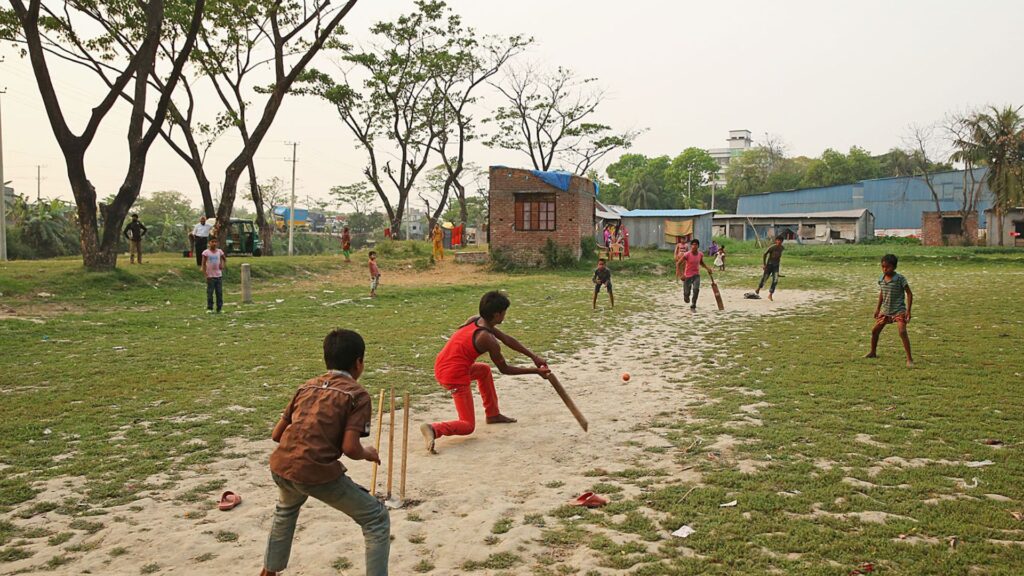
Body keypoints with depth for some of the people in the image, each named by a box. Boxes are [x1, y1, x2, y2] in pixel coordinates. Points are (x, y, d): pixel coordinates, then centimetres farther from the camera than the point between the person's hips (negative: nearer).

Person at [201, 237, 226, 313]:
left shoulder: (219, 251, 5)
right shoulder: (206, 252, -5)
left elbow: (225, 259, 20)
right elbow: (203, 264, -4)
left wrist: (222, 264, 0)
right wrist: (205, 274, -12)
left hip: (218, 275, 3)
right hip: (210, 276, -3)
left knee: (219, 293, 4)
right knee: (210, 293, -2)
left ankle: (219, 308, 10)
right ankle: (209, 308, 5)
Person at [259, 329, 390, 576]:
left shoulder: (307, 386, 19)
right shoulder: (358, 394, 1)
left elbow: (276, 434, 21)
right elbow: (350, 448, -10)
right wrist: (368, 454, 12)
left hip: (281, 465, 7)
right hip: (317, 472, -7)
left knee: (286, 508, 41)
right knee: (377, 520, 10)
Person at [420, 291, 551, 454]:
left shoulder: (474, 320, 5)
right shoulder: (488, 340, -18)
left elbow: (506, 339, 11)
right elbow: (504, 369, -4)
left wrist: (533, 357, 11)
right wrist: (536, 371, 2)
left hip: (440, 368, 9)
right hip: (456, 378, -9)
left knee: (485, 370, 33)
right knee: (468, 426, 4)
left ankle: (493, 414, 39)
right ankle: (434, 429, -21)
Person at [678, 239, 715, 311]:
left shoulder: (701, 254, -4)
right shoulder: (687, 254, -18)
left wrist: (707, 268, 4)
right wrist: (681, 275, -17)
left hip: (696, 275, 2)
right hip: (688, 276, -2)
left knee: (696, 289, -21)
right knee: (687, 292, 3)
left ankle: (693, 306, -8)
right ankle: (686, 297, 44)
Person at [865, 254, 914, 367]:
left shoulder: (900, 279, -15)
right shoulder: (881, 279, 2)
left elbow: (909, 294, -10)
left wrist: (908, 310, -15)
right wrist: (878, 308, 18)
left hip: (899, 311, -6)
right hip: (885, 311, 6)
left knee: (902, 332, -19)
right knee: (875, 330, 10)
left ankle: (909, 359, -13)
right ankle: (873, 353, 31)